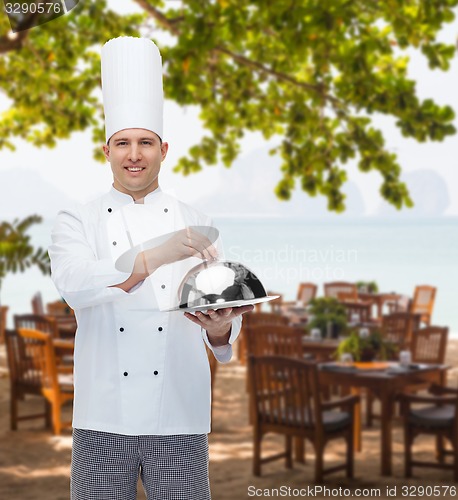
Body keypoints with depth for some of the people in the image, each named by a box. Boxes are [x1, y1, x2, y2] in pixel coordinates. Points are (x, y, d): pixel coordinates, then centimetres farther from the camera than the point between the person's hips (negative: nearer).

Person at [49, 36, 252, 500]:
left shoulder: (195, 225, 10)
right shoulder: (77, 221, 5)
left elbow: (219, 313, 5)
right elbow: (75, 284, -15)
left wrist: (219, 327, -19)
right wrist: (159, 254, -28)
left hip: (179, 418, 1)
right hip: (104, 418, -1)